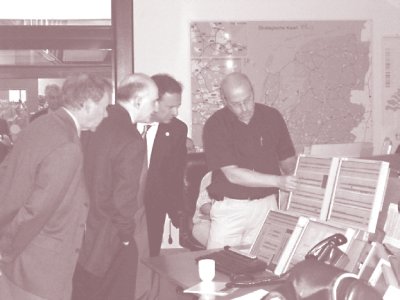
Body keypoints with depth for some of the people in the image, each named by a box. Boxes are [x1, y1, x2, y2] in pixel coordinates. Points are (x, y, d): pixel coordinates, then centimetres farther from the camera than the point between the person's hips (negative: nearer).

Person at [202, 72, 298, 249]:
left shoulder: (272, 117, 2)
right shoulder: (215, 126, -10)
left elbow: (288, 161, 9)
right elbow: (232, 174, -16)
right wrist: (278, 181, -21)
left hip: (266, 205, 2)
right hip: (230, 208, -2)